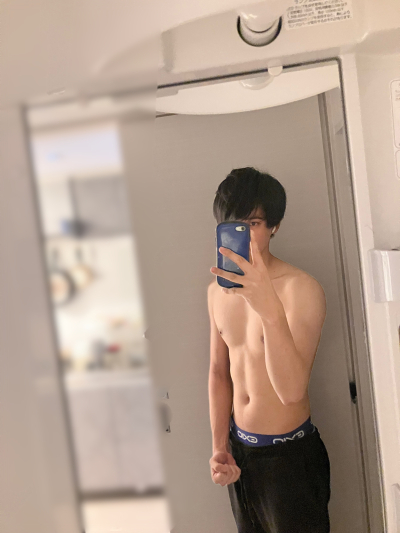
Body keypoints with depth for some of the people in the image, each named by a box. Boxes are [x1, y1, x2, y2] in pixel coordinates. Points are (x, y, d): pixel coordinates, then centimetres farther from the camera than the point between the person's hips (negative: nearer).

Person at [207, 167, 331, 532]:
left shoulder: (301, 289, -22)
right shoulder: (218, 289, -1)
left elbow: (291, 389, -32)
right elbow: (220, 372, 7)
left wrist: (270, 308, -45)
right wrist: (219, 447, 1)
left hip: (291, 454, -5)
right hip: (239, 449, 6)